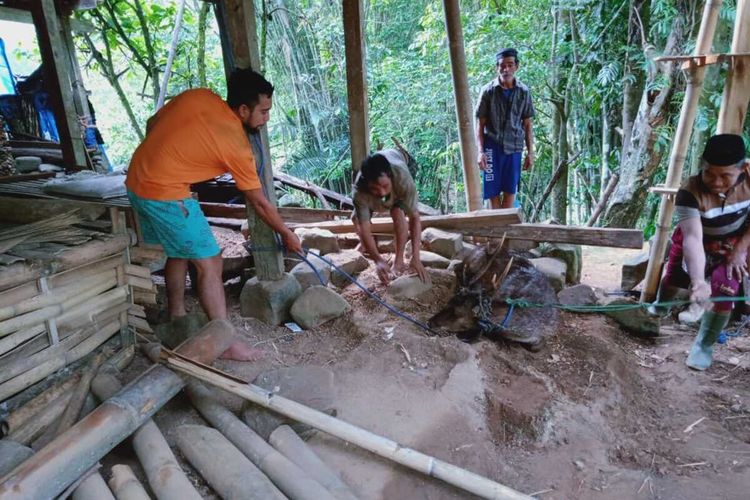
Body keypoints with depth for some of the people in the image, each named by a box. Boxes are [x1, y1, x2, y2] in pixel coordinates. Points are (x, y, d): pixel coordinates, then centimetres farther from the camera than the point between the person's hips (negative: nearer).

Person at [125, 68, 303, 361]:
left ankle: (177, 317, 39)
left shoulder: (198, 95, 2)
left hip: (137, 181, 9)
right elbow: (260, 203, -5)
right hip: (165, 194, -9)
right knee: (209, 263, -2)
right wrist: (287, 234, 8)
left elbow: (152, 125, 12)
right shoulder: (237, 146, -14)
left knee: (179, 251, 23)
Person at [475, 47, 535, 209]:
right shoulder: (488, 91, -2)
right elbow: (480, 125, -1)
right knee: (493, 191, 2)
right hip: (492, 147, -2)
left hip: (514, 147, 2)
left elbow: (527, 125, 8)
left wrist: (530, 152, 3)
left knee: (510, 190, 4)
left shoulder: (524, 92, 4)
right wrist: (480, 151, -11)